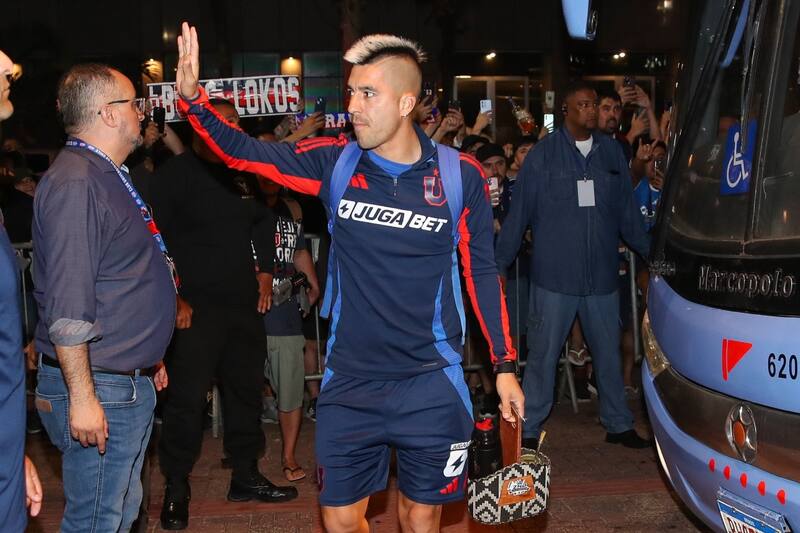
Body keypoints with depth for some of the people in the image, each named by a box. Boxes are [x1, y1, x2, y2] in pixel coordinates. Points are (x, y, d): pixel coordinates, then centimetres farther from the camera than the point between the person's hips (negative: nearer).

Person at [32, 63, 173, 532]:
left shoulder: (110, 177, 15)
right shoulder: (74, 183, -18)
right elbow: (67, 308, -23)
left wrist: (149, 358, 25)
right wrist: (82, 398, -24)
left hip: (132, 383, 10)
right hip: (99, 389, -10)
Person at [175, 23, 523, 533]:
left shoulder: (461, 175, -6)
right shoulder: (334, 161, -3)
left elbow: (482, 270, 3)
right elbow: (243, 151, -2)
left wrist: (505, 364, 3)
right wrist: (193, 96, -19)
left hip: (431, 384, -1)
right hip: (350, 381, 2)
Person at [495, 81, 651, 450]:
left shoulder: (612, 152, 7)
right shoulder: (544, 154, -4)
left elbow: (627, 211, 13)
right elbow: (520, 212, -4)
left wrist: (650, 252, 14)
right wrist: (499, 263, -5)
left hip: (602, 275, 4)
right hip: (554, 274, -3)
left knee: (609, 352, 13)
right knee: (543, 354, 3)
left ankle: (618, 424, 28)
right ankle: (529, 429, 13)